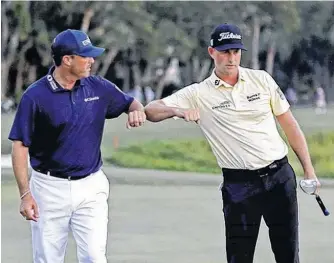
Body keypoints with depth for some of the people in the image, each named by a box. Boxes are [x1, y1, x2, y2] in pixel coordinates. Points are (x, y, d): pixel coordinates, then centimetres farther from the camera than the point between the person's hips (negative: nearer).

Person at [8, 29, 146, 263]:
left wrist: (137, 110, -7)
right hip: (50, 188, -2)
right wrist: (25, 194, -13)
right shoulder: (35, 96, -10)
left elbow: (130, 103, 18)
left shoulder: (98, 87, 2)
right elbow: (20, 146, -8)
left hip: (91, 187, 2)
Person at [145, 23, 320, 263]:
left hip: (280, 177, 2)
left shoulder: (261, 79, 5)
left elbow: (289, 124, 10)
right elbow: (151, 110, -7)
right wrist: (177, 111, -28)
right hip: (239, 185, -2)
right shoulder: (198, 94, -1)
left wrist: (308, 169, 7)